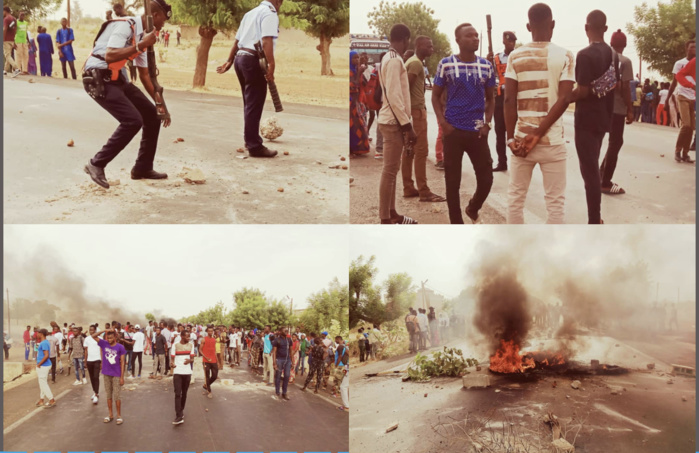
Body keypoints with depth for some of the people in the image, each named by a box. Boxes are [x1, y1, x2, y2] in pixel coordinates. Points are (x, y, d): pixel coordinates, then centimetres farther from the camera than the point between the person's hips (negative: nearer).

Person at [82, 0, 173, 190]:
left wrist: (159, 103, 14)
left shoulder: (142, 35, 11)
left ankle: (142, 168, 20)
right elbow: (109, 56, -31)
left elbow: (144, 74, 17)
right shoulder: (125, 26, -17)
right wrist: (140, 45, -27)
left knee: (153, 116, 9)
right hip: (99, 79, -9)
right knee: (133, 120, -22)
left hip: (116, 79, 9)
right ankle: (96, 164, -9)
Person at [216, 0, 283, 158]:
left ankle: (250, 140, 29)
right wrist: (271, 65, -29)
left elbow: (237, 40, 24)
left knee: (250, 104, 19)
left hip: (240, 58, 9)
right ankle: (254, 146, -3)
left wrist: (229, 61, 30)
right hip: (253, 61, -9)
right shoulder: (270, 14, -7)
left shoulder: (250, 13, 20)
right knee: (254, 105, -6)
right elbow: (266, 41, -22)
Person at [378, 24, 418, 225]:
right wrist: (407, 125, -20)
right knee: (390, 170, -7)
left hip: (393, 120, 10)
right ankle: (385, 221, -3)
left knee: (392, 169, 14)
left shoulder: (390, 58, 16)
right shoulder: (395, 60, -15)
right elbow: (394, 96, -22)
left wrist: (406, 123, 19)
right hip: (393, 121, -10)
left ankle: (392, 214, 22)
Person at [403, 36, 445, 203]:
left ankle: (408, 188, 13)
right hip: (416, 110, -10)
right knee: (421, 150, -9)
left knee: (409, 150, 10)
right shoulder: (416, 63, -13)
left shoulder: (412, 62, 17)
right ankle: (424, 191, -9)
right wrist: (409, 109, -18)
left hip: (412, 109, 10)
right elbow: (406, 88, -21)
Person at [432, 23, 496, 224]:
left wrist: (487, 123, -1)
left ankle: (473, 209, 33)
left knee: (486, 178, 3)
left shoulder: (486, 66, 5)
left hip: (478, 131, 2)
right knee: (452, 180, 2)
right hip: (453, 130, -2)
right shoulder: (446, 64, -2)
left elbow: (490, 98, 13)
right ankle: (457, 223, 15)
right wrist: (443, 122, -8)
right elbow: (436, 96, 5)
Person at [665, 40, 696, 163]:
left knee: (691, 127, 0)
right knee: (686, 124, -15)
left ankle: (685, 153, 7)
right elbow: (674, 83, 1)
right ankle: (677, 151, -1)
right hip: (683, 97, -4)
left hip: (694, 98, 4)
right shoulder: (680, 63, 1)